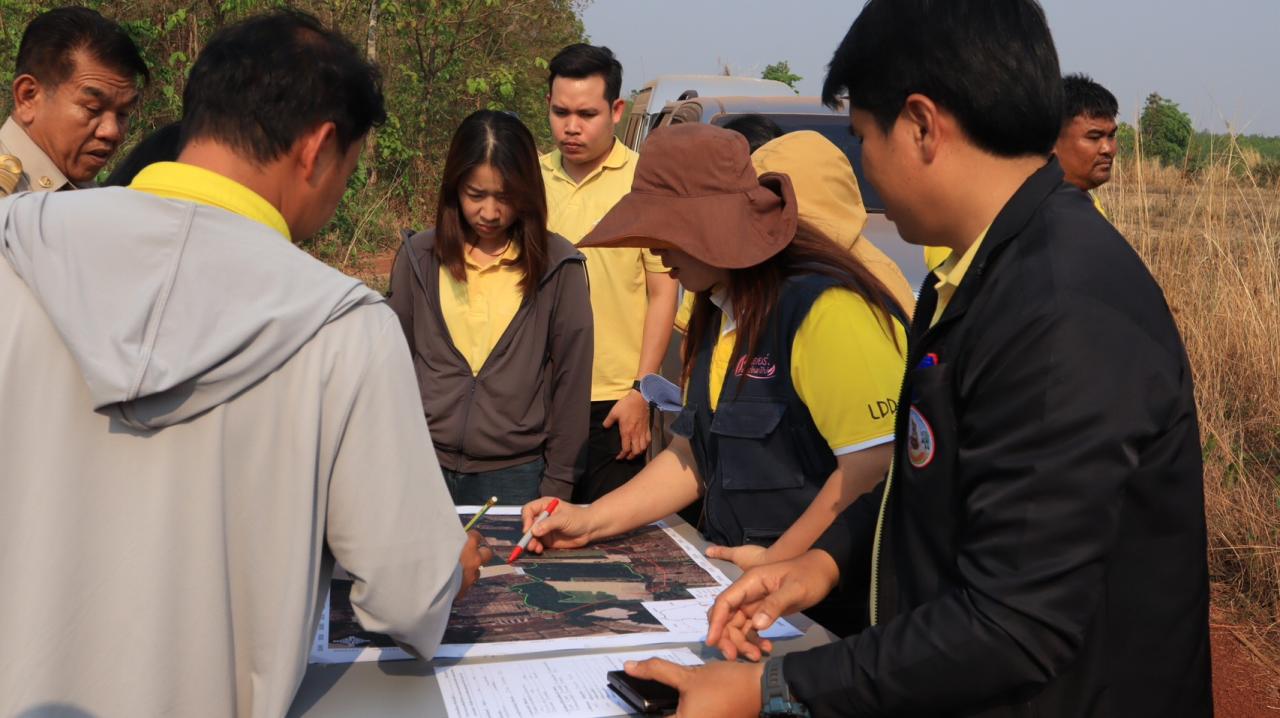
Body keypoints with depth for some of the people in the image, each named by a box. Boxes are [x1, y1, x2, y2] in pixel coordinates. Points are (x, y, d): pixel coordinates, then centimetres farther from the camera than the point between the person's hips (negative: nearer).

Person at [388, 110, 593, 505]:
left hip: (516, 474, -1)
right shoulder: (418, 257, 1)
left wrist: (558, 483, -1)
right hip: (425, 467, 2)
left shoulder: (558, 266, -5)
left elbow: (571, 379, -1)